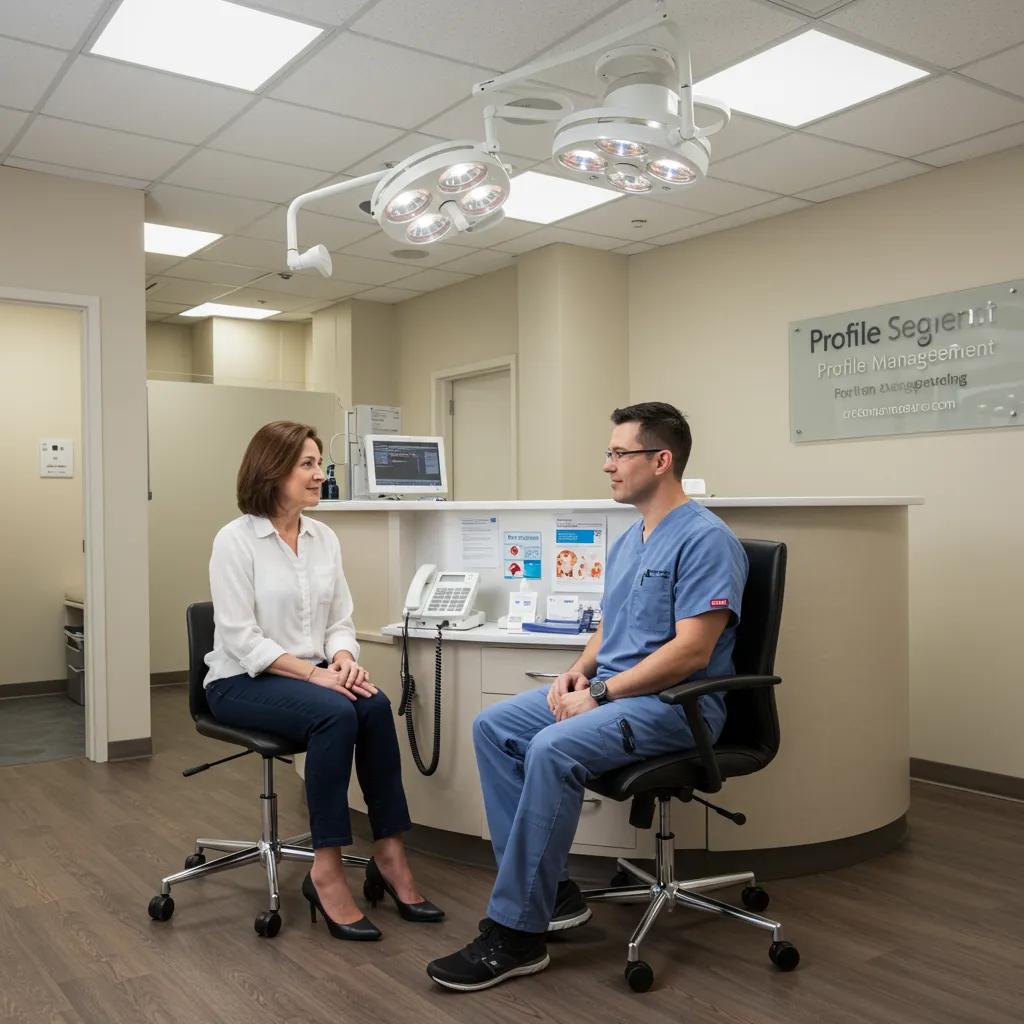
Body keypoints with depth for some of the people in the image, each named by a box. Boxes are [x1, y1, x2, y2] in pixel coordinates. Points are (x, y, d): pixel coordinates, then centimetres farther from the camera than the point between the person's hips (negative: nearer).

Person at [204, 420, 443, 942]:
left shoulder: (325, 538, 7)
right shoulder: (234, 539, -11)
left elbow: (340, 620, 9)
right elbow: (241, 637, -17)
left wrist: (344, 659, -14)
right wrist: (314, 672, -25)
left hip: (309, 675, 6)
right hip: (243, 681, -5)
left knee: (374, 704, -26)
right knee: (335, 714, -33)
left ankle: (390, 855, -17)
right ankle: (327, 871, -24)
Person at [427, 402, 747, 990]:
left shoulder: (705, 539, -15)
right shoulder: (627, 542, 15)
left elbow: (691, 652, -21)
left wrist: (601, 693, -19)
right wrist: (578, 671, 0)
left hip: (676, 703, -9)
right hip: (611, 689, 10)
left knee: (553, 750, -31)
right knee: (493, 727, -4)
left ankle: (518, 932, -19)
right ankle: (550, 886, -1)